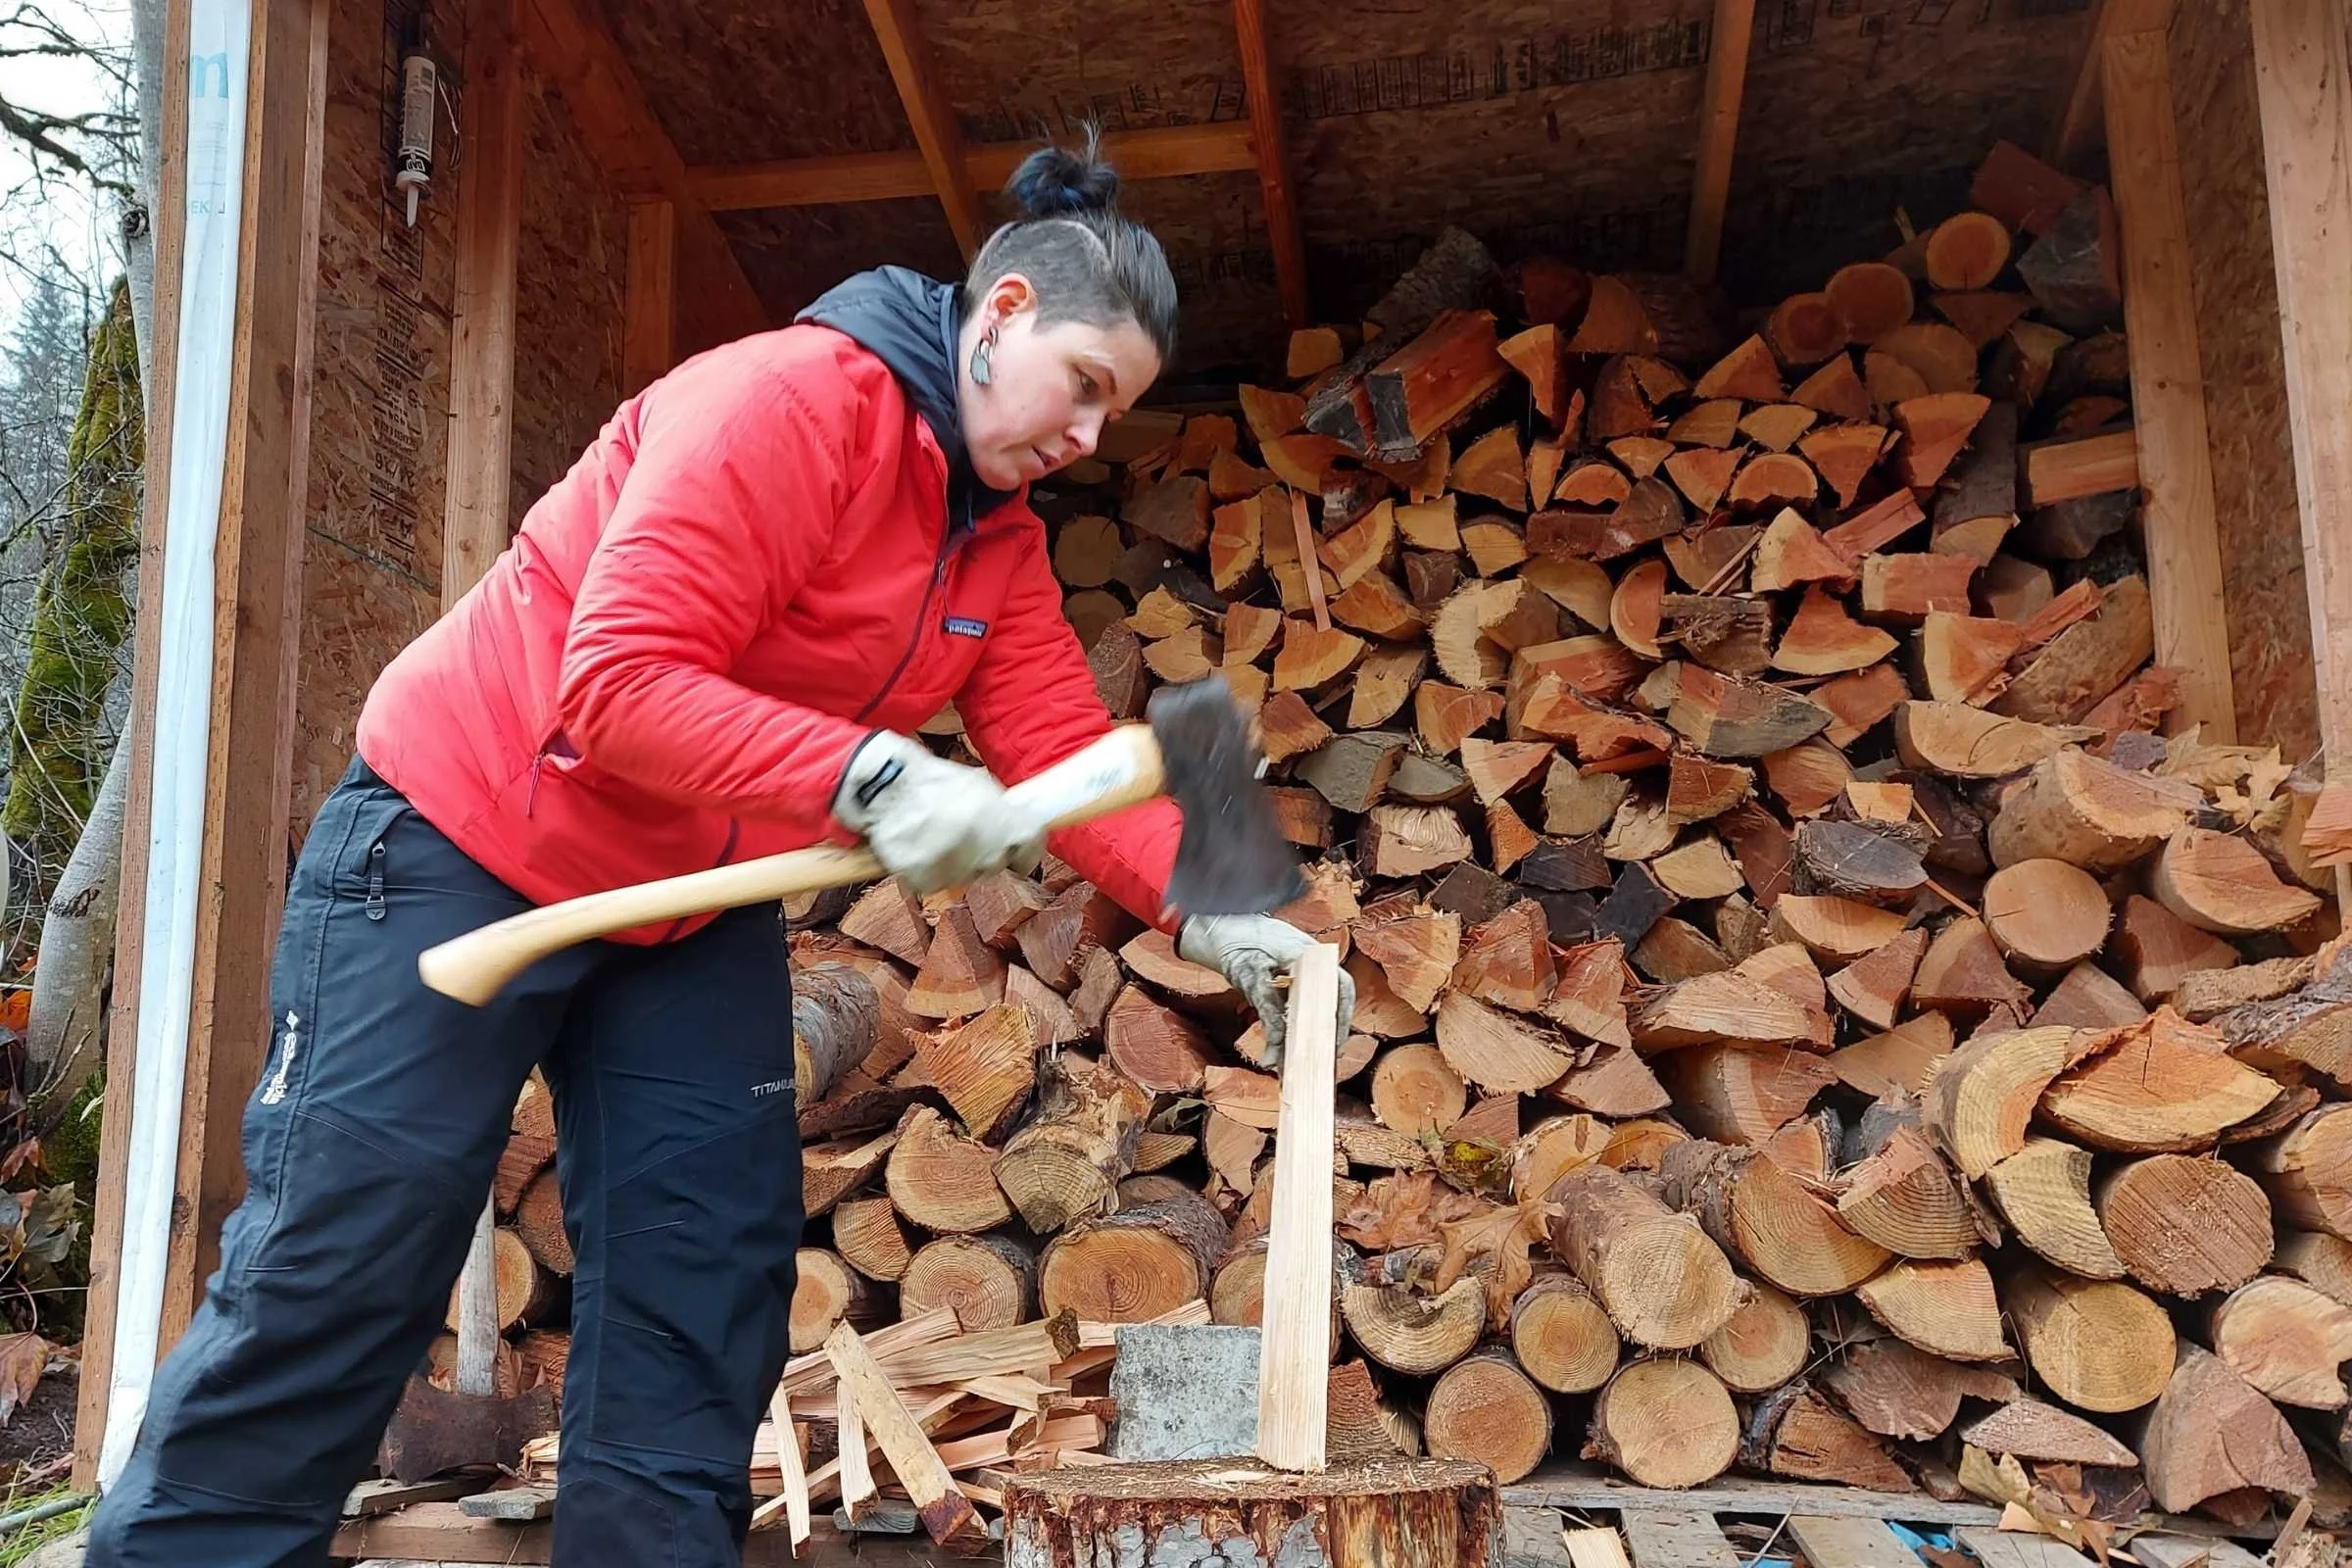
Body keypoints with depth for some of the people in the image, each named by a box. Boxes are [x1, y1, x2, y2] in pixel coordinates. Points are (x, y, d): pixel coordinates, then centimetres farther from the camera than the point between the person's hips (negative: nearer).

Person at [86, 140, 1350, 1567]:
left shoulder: (1003, 538, 4)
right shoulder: (789, 399, -22)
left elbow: (1065, 752, -4)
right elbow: (620, 681, -29)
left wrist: (1200, 906, -19)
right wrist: (867, 778, -38)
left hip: (697, 912, 8)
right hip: (466, 850, -7)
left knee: (703, 1296, 3)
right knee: (332, 1289, -3)